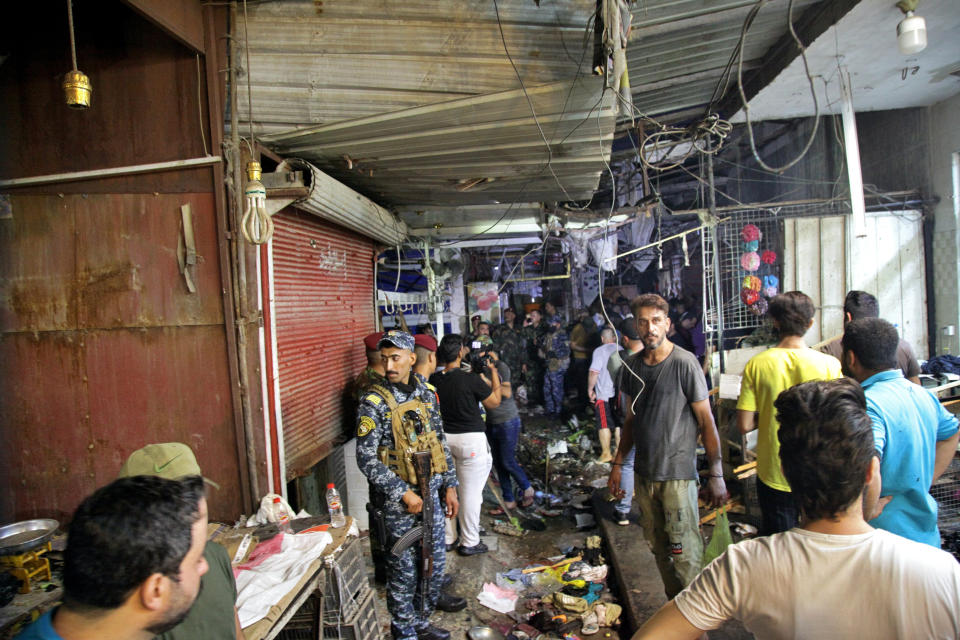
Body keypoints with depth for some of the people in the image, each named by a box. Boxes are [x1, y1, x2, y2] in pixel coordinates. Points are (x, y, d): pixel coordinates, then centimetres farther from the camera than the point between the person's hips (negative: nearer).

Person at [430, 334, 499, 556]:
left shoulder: (434, 380, -5)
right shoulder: (471, 379, -18)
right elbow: (494, 402, -6)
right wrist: (493, 371, 2)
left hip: (443, 438, 5)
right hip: (470, 440, -5)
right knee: (471, 492, 6)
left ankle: (447, 538, 30)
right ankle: (469, 543, 16)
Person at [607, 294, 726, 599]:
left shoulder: (685, 363, -12)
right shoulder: (631, 365, 5)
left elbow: (707, 422, -9)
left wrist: (716, 475, -10)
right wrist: (618, 464, 13)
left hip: (678, 474, -5)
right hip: (644, 472, 5)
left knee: (685, 552, -1)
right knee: (658, 548, 15)